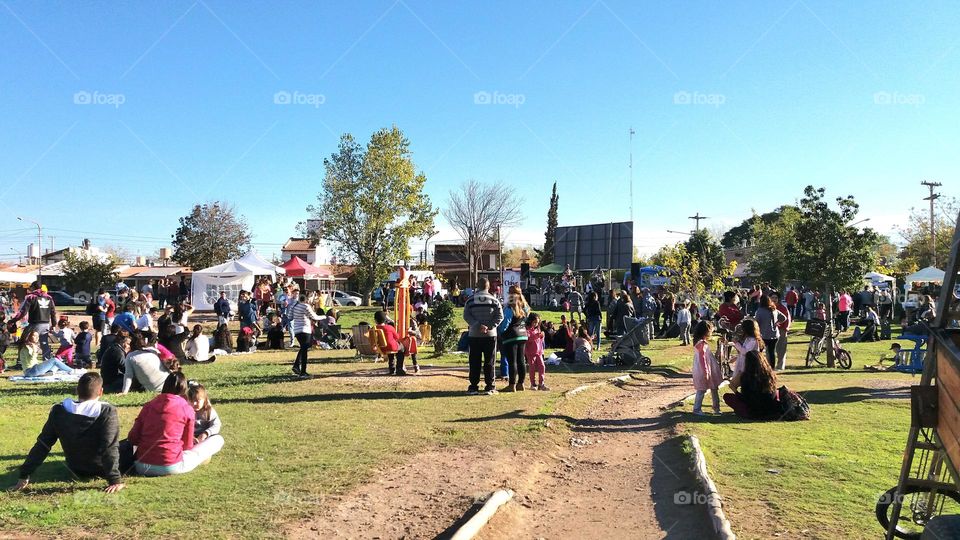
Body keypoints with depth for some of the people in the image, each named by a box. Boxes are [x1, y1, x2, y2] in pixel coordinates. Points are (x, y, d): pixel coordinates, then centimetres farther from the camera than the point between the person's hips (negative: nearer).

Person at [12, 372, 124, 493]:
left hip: (76, 470, 5)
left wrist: (24, 475, -2)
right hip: (100, 470, -4)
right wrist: (115, 479, -30)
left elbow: (42, 445, -9)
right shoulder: (107, 412, -25)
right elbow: (110, 448, -31)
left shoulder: (59, 411, -13)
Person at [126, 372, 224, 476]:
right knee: (218, 440, 9)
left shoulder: (149, 405, 8)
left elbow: (132, 438, 6)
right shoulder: (187, 409, -2)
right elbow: (187, 445, 3)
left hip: (142, 467, 3)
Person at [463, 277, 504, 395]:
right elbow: (499, 316, -6)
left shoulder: (470, 300, 1)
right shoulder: (494, 300, 0)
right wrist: (489, 326, -11)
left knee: (475, 362, 5)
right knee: (489, 361, 5)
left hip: (474, 335, 0)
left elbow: (466, 316, -7)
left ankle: (473, 387, 6)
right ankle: (489, 387, 6)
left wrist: (477, 325, -12)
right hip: (490, 335, 0)